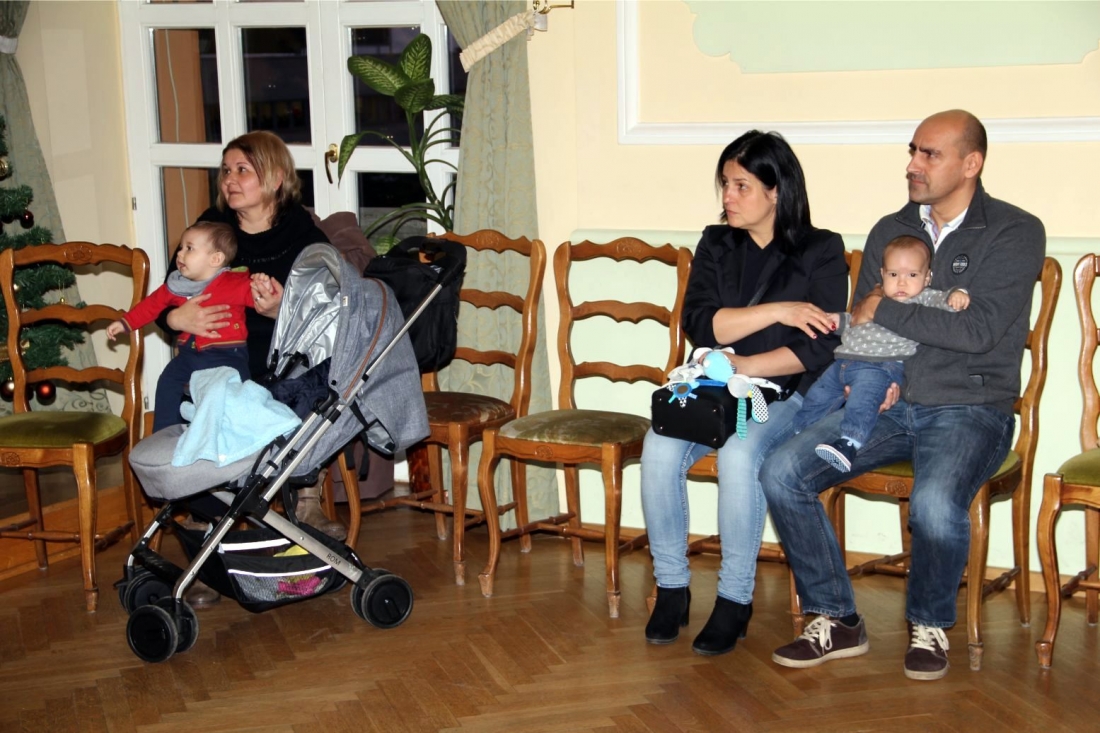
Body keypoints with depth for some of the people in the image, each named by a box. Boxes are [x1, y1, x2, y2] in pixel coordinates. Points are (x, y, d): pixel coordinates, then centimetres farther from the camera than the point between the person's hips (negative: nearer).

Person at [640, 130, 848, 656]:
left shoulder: (821, 252, 0)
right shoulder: (716, 245, 12)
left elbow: (822, 348, -10)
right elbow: (698, 323, -4)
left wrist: (746, 366, -17)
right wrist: (776, 311, -13)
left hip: (787, 395, -4)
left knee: (739, 454, -35)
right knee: (659, 448, -26)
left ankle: (735, 599, -20)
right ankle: (671, 587, -12)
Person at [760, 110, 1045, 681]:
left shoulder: (1016, 233, -4)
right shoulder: (889, 231, 13)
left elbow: (978, 331, -16)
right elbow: (858, 325, 15)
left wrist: (884, 311, -9)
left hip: (969, 409, -5)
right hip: (886, 403, 5)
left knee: (934, 504, -36)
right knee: (780, 473, -17)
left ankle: (929, 625, -3)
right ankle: (836, 621, -2)